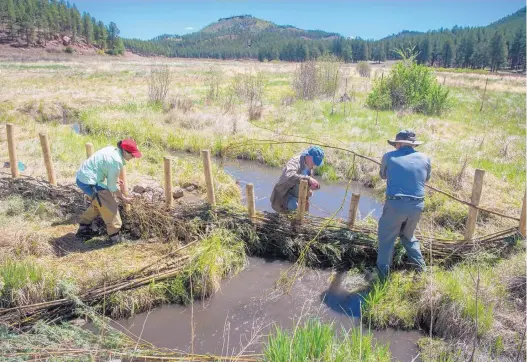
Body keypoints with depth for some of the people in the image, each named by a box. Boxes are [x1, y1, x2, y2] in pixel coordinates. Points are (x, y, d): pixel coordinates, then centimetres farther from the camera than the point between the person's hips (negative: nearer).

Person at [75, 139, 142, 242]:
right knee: (110, 206, 1)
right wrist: (123, 198, -1)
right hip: (89, 182, -10)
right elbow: (112, 187, -15)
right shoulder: (117, 162, -22)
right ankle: (115, 235, 10)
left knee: (98, 202, 26)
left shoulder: (113, 149, 5)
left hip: (82, 176, 10)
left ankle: (83, 229, 37)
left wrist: (114, 179, 18)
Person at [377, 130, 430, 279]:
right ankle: (420, 265, 30)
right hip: (417, 205, 4)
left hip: (395, 204, -3)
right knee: (408, 235, 27)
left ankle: (383, 271, 18)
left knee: (386, 238, 14)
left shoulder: (389, 157, 1)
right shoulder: (424, 158, 7)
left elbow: (383, 176, 19)